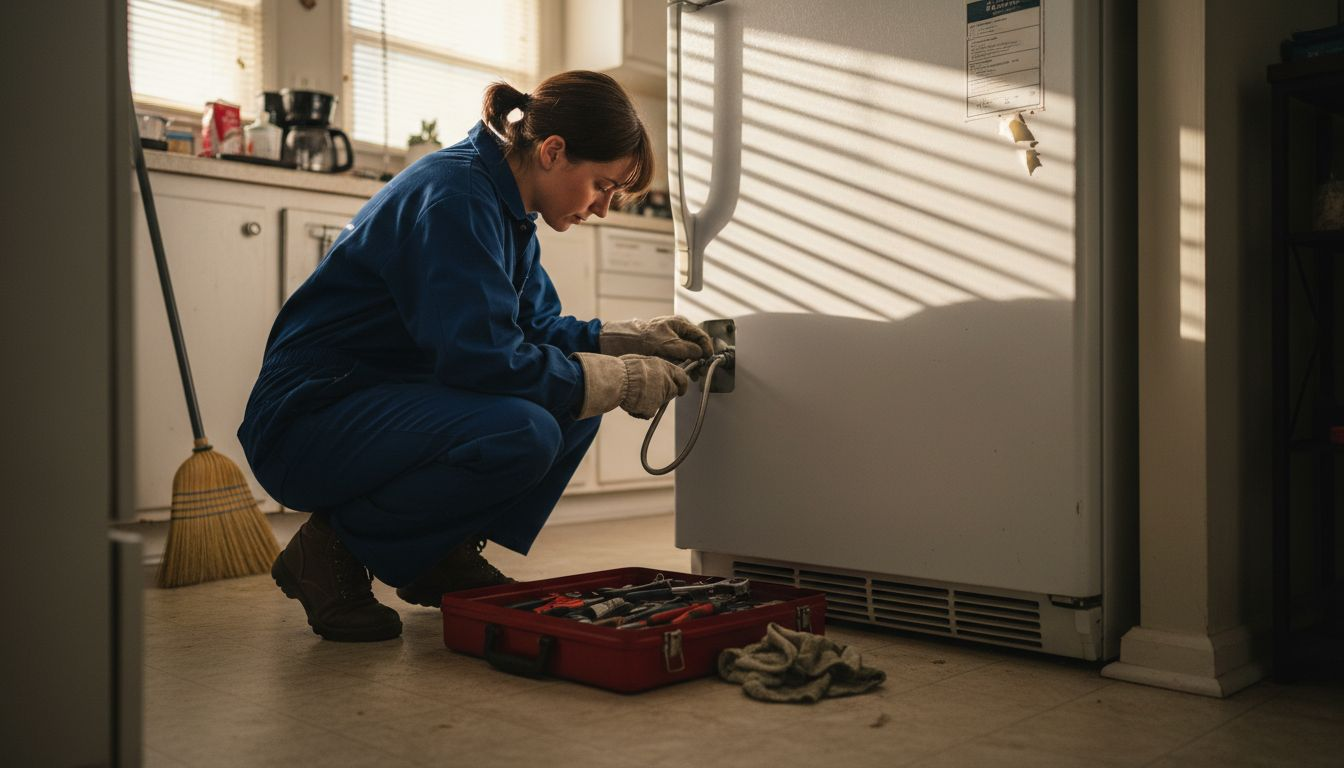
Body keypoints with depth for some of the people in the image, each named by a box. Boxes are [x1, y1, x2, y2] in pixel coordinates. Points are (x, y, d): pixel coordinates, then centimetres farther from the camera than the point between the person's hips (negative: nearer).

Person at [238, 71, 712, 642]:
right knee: (521, 434, -31)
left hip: (388, 406, 10)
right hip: (307, 421, -10)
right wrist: (621, 380, -21)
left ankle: (446, 555, 10)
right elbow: (481, 356, -30)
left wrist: (632, 339, 0)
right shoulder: (454, 196, -22)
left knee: (574, 404, 4)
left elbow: (536, 326, 15)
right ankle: (336, 549, -10)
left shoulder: (506, 207, 8)